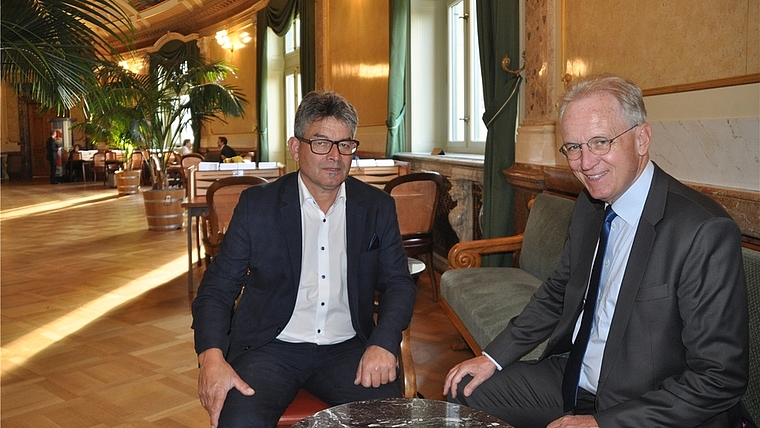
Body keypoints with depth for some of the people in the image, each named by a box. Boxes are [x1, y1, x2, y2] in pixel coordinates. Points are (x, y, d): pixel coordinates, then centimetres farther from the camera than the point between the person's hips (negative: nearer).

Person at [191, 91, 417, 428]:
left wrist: (383, 343, -13)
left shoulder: (378, 207, 4)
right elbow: (217, 288, -1)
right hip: (270, 347, -2)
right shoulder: (257, 205, -1)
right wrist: (211, 357, -19)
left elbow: (399, 283, 6)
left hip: (346, 349, 2)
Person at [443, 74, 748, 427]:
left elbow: (720, 378, -22)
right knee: (464, 391, 4)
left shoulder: (705, 232, -23)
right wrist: (493, 358, 4)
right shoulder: (589, 205, 1)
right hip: (570, 381, 7)